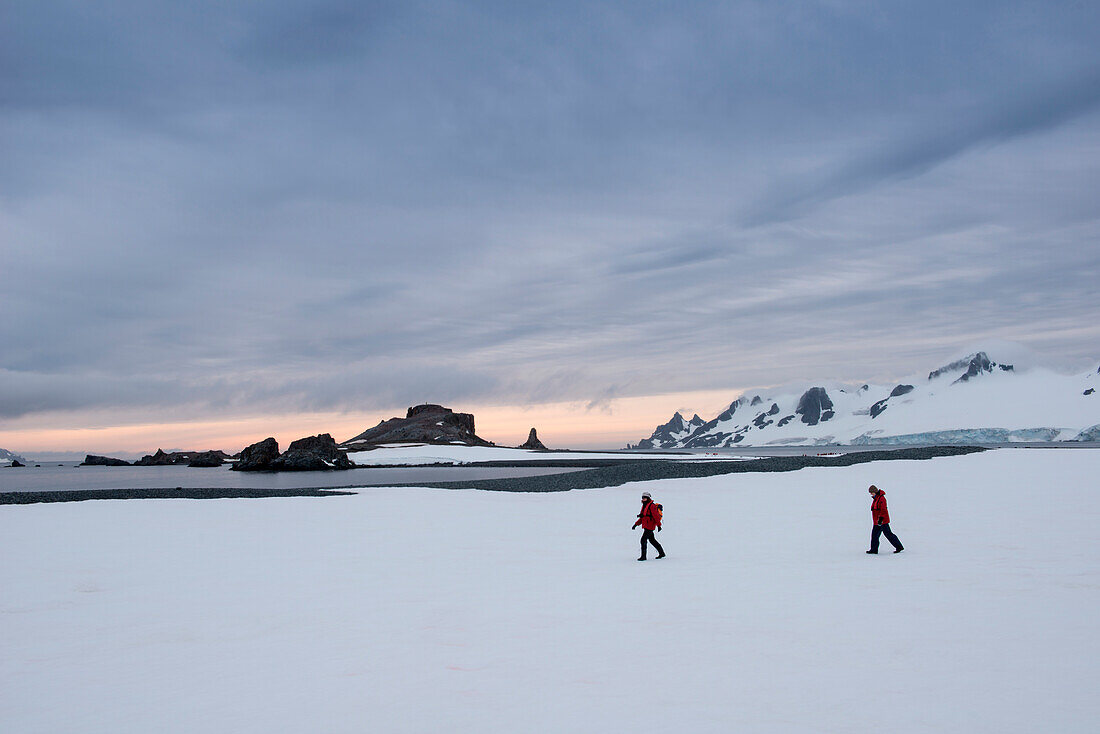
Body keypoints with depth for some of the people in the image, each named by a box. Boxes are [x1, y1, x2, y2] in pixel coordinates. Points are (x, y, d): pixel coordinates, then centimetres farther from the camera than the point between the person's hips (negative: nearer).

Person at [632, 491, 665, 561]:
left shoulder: (652, 506, -13)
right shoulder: (644, 506, 16)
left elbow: (656, 516, -16)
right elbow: (642, 518, 21)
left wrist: (659, 525, -19)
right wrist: (636, 524, 15)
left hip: (650, 527, -10)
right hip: (646, 526, 10)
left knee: (643, 540, -13)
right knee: (652, 540, 17)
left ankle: (643, 556, -9)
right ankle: (662, 553, 30)